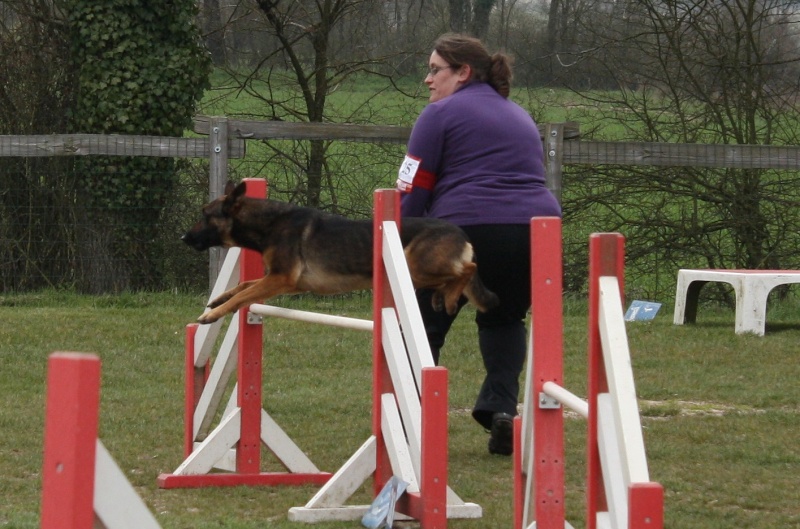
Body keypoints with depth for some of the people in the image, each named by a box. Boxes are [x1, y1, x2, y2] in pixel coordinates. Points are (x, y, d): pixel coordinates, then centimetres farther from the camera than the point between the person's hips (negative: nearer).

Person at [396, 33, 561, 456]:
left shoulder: (442, 114, 6)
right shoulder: (520, 116, 27)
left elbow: (412, 195, 1)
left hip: (468, 230, -6)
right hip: (538, 229, 6)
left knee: (423, 325, 7)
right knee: (504, 319, 27)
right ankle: (502, 410, 11)